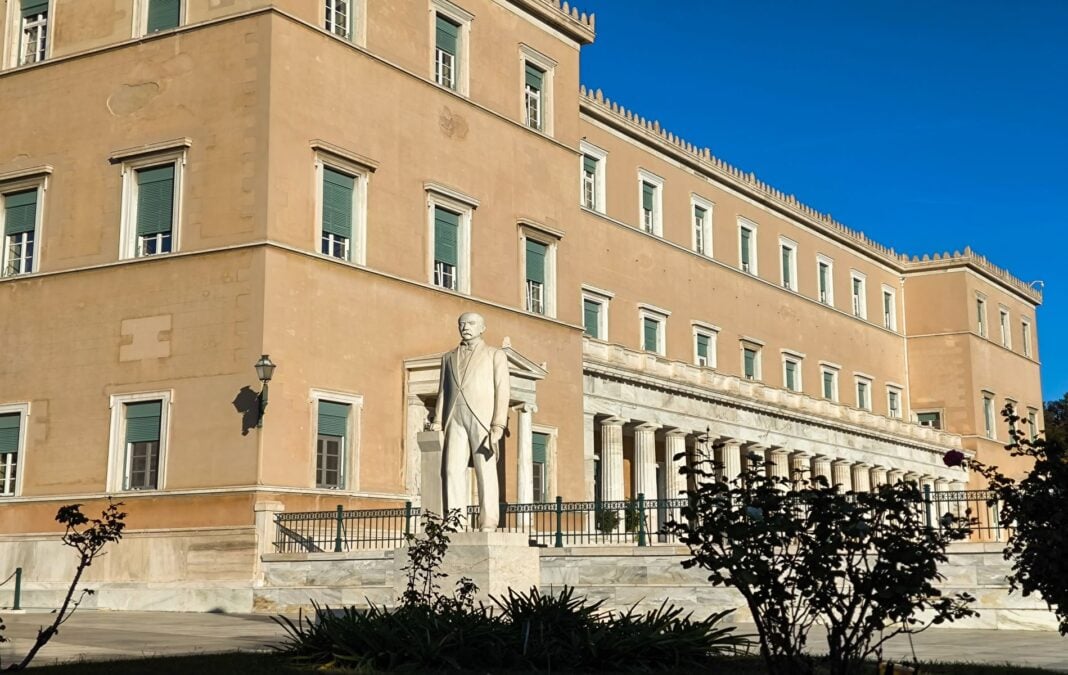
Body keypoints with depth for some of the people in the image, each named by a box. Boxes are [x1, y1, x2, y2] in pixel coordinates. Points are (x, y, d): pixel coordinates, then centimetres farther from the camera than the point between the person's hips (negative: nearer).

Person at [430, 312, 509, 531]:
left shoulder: (495, 355, 12)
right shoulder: (448, 357, 22)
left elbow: (502, 391, 3)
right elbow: (443, 390, 17)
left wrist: (498, 425, -9)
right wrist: (438, 422, 3)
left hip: (483, 418, -3)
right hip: (455, 419, 3)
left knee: (486, 471, -6)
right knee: (454, 469, -8)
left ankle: (488, 522, -7)